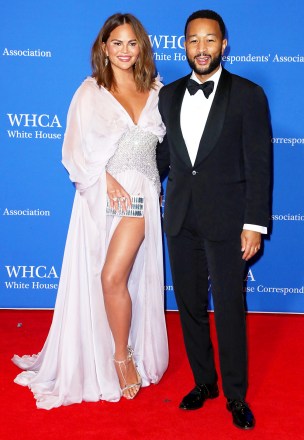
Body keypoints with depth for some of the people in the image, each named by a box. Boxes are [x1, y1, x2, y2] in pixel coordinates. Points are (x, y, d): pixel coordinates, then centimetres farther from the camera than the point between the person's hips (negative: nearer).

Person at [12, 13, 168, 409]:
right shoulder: (91, 91, 4)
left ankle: (124, 357, 9)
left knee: (114, 276, -12)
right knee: (94, 279, 5)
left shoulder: (157, 91, 10)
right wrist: (106, 177, -15)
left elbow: (166, 139, 14)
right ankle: (96, 362, 24)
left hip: (139, 194, 0)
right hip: (99, 193, 0)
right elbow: (78, 146, -2)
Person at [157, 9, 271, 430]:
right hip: (180, 220, 4)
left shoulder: (248, 95, -4)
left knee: (229, 311, 2)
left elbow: (259, 164, -7)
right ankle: (204, 382, 30)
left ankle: (236, 394, 19)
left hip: (226, 220, -4)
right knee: (190, 307, 12)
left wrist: (255, 224, -11)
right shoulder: (169, 95, 9)